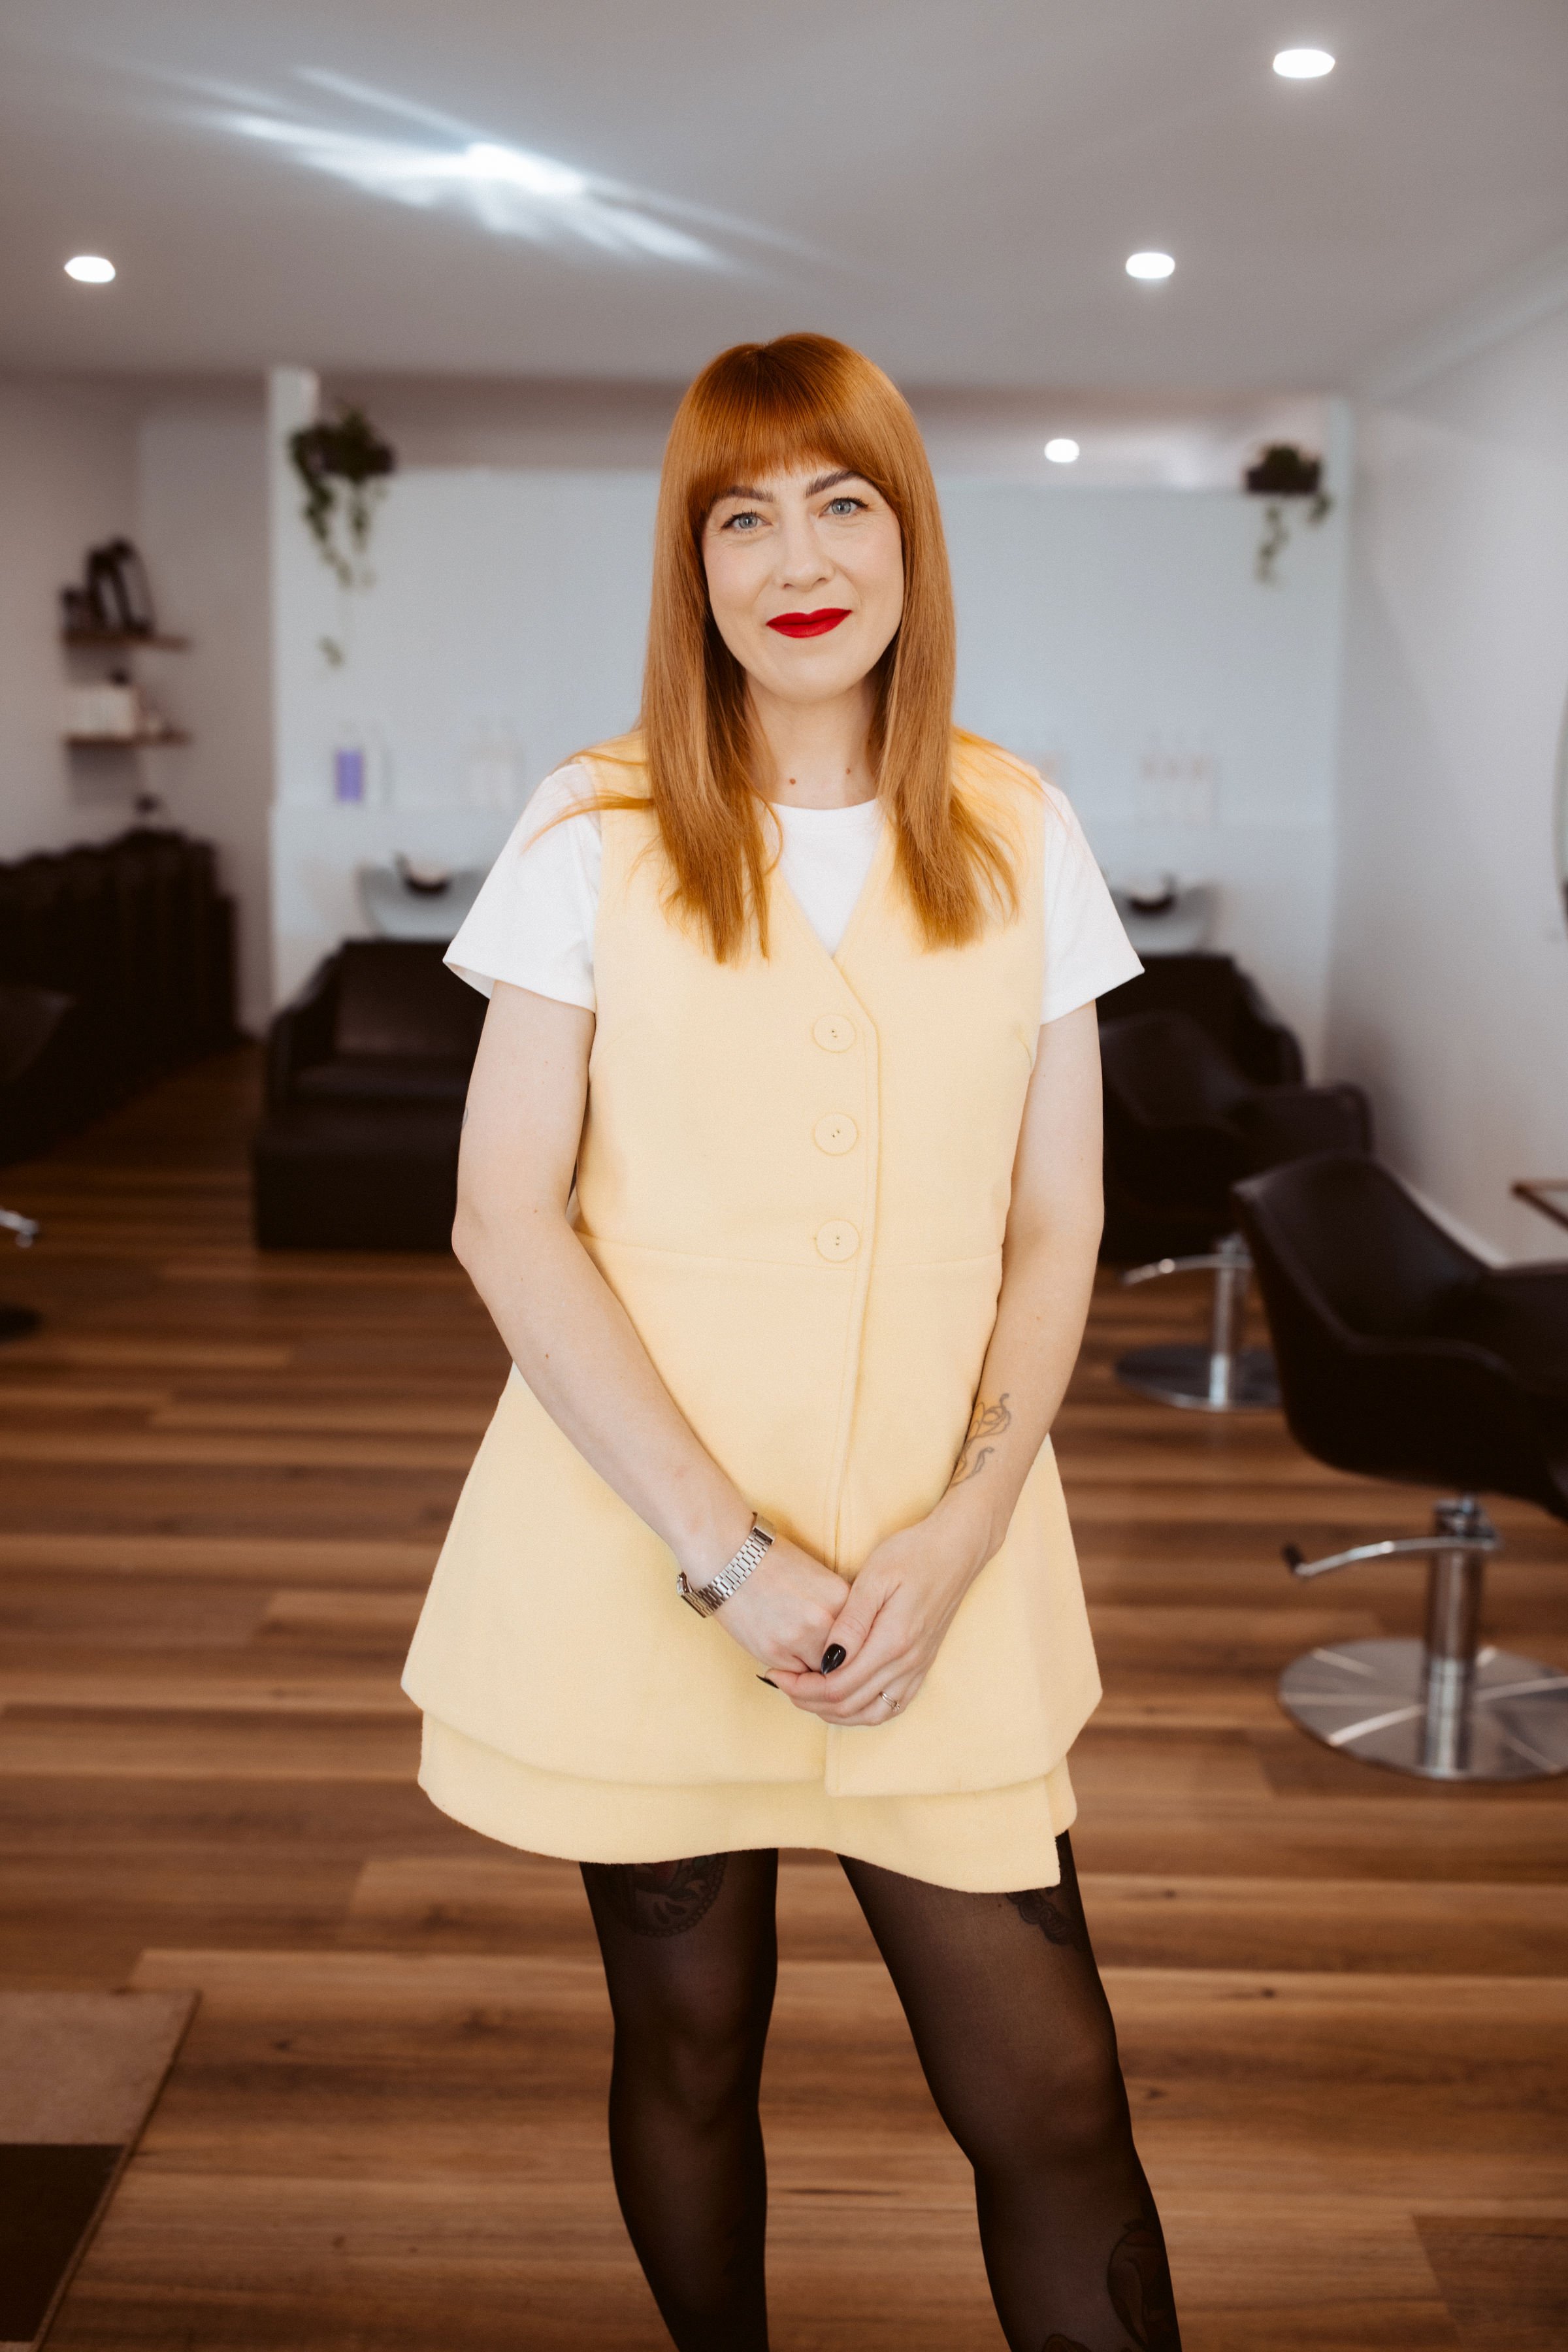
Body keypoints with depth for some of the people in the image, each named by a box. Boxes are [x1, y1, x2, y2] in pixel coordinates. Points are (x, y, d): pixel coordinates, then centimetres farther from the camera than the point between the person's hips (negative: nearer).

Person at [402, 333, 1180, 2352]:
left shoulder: (1019, 837, 4)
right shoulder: (594, 833, -2)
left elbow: (1053, 1228, 4)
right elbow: (507, 1219, -6)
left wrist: (957, 1538, -9)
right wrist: (726, 1552, -13)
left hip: (937, 1568, 1)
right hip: (642, 1548, 0)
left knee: (1049, 2093, 0)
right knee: (690, 2045, 15)